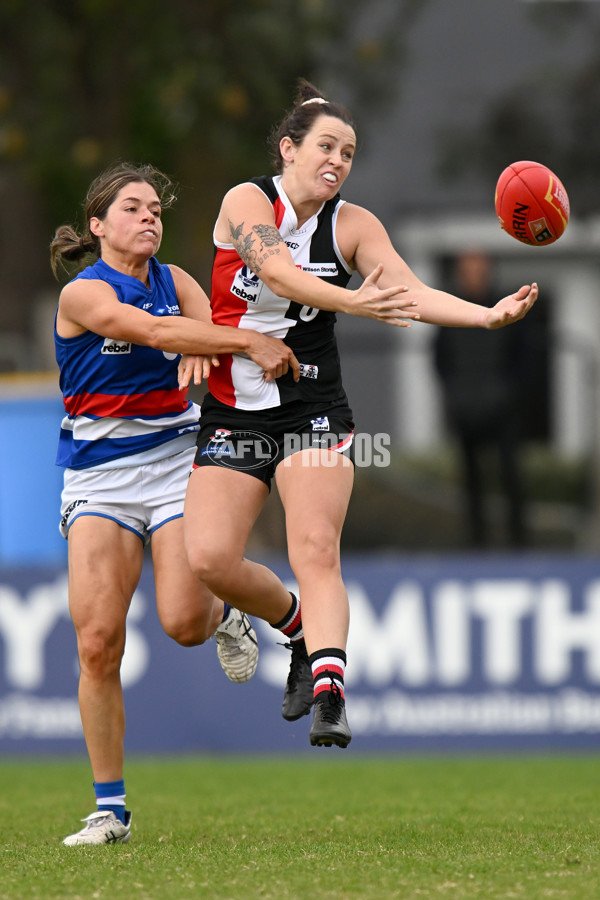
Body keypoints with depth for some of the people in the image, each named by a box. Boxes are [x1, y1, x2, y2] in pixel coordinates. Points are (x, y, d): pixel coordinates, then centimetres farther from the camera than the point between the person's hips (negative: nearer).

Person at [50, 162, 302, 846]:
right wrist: (247, 341, -33)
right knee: (97, 641, -13)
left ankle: (225, 617, 23)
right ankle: (109, 808, -3)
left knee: (183, 623, -17)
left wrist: (205, 349, -28)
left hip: (174, 460, 3)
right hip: (98, 474, -3)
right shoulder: (82, 294, -10)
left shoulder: (173, 280, 8)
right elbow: (155, 331, -25)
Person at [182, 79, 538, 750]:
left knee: (315, 549, -20)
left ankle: (328, 696, -29)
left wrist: (489, 315, -32)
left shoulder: (351, 224, 1)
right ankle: (298, 624, 18)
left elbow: (408, 289, -14)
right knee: (209, 558, -10)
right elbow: (276, 270, -26)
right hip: (233, 411, 0)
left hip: (313, 409, 0)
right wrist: (350, 302, -44)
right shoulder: (246, 202, -7)